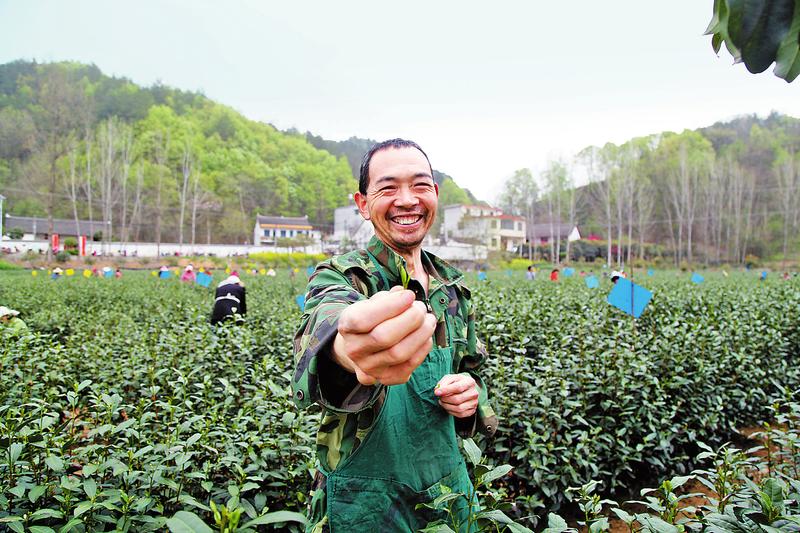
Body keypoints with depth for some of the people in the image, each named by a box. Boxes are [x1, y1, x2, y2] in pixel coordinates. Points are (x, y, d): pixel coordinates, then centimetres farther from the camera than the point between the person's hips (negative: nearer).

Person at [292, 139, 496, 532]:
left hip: (448, 488, 5)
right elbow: (324, 327, -38)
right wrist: (347, 352, -62)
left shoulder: (452, 287, 2)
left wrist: (470, 395, -9)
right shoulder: (341, 276, -15)